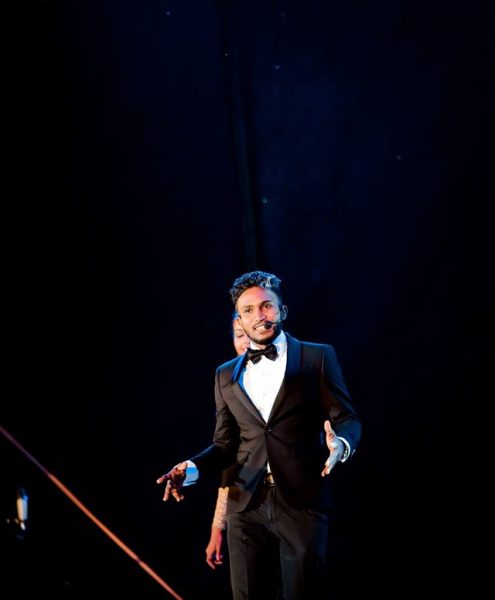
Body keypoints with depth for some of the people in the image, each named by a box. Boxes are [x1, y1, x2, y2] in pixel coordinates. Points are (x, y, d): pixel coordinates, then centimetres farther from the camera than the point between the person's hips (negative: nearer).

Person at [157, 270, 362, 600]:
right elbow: (226, 444, 15)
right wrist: (193, 467, -4)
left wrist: (341, 444, -21)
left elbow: (348, 419, 1)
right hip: (246, 504, 4)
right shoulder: (227, 375, 16)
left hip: (302, 500, -3)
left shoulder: (317, 357, 5)